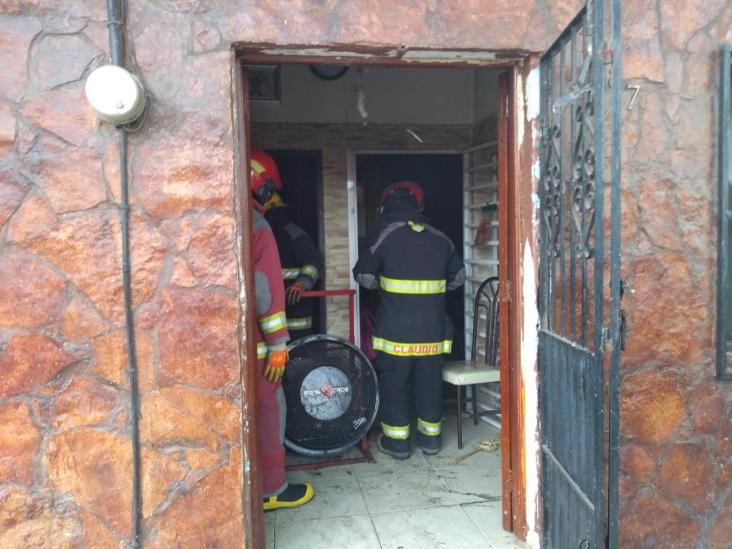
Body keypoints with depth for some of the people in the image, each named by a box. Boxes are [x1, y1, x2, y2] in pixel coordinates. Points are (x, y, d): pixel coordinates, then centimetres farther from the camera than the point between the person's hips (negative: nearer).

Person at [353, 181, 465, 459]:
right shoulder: (439, 238, 7)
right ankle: (430, 437, 25)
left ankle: (397, 441, 15)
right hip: (432, 327, 4)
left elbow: (363, 274, -4)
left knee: (394, 382, 7)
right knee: (429, 380, 14)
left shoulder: (386, 234, -5)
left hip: (396, 328, -4)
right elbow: (458, 275, 15)